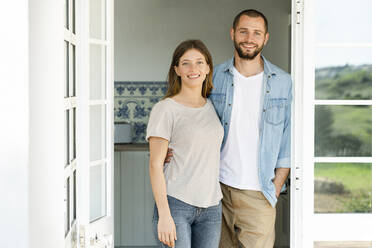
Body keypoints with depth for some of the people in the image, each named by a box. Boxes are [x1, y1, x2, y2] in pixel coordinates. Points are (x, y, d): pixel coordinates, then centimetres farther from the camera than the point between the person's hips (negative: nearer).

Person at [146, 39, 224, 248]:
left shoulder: (212, 107, 12)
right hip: (176, 205, -5)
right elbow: (155, 165, -8)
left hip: (211, 207, 5)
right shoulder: (165, 109, -5)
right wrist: (164, 215, -14)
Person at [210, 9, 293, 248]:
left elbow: (288, 141, 4)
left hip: (259, 193, -1)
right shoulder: (215, 77, 4)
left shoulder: (282, 82, 1)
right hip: (217, 186, 1)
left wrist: (276, 188, -1)